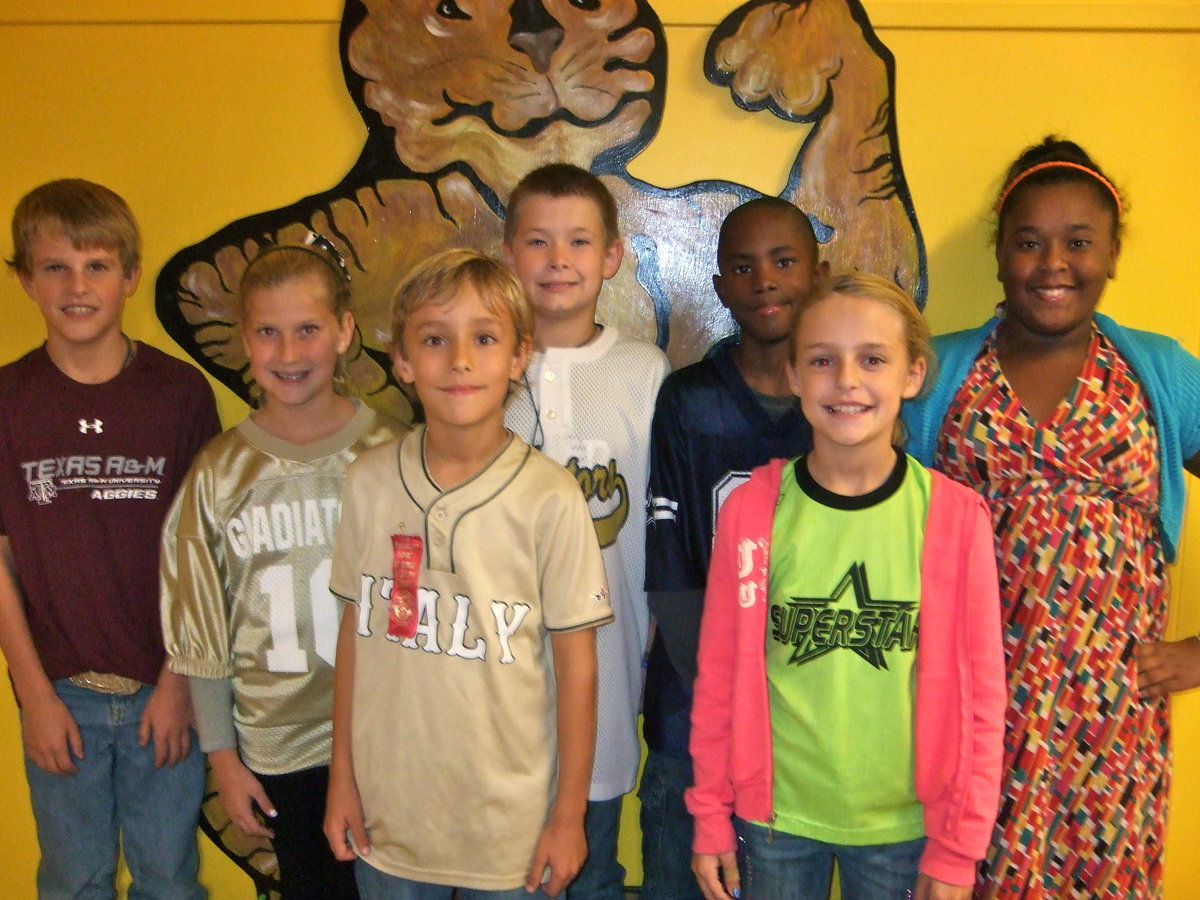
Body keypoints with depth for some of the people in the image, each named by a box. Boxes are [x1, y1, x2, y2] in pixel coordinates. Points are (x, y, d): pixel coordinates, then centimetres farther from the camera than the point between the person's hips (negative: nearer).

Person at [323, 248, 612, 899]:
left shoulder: (550, 498, -15)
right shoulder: (368, 481, -5)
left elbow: (575, 662, -9)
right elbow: (355, 630, 4)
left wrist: (569, 815, -4)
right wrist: (342, 777, 7)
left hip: (509, 824, -2)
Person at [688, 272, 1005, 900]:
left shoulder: (955, 516, -9)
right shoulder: (751, 509, -8)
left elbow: (978, 691, -4)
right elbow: (719, 674, -2)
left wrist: (957, 849, -2)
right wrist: (710, 817, 2)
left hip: (904, 825, 0)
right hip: (773, 818, 0)